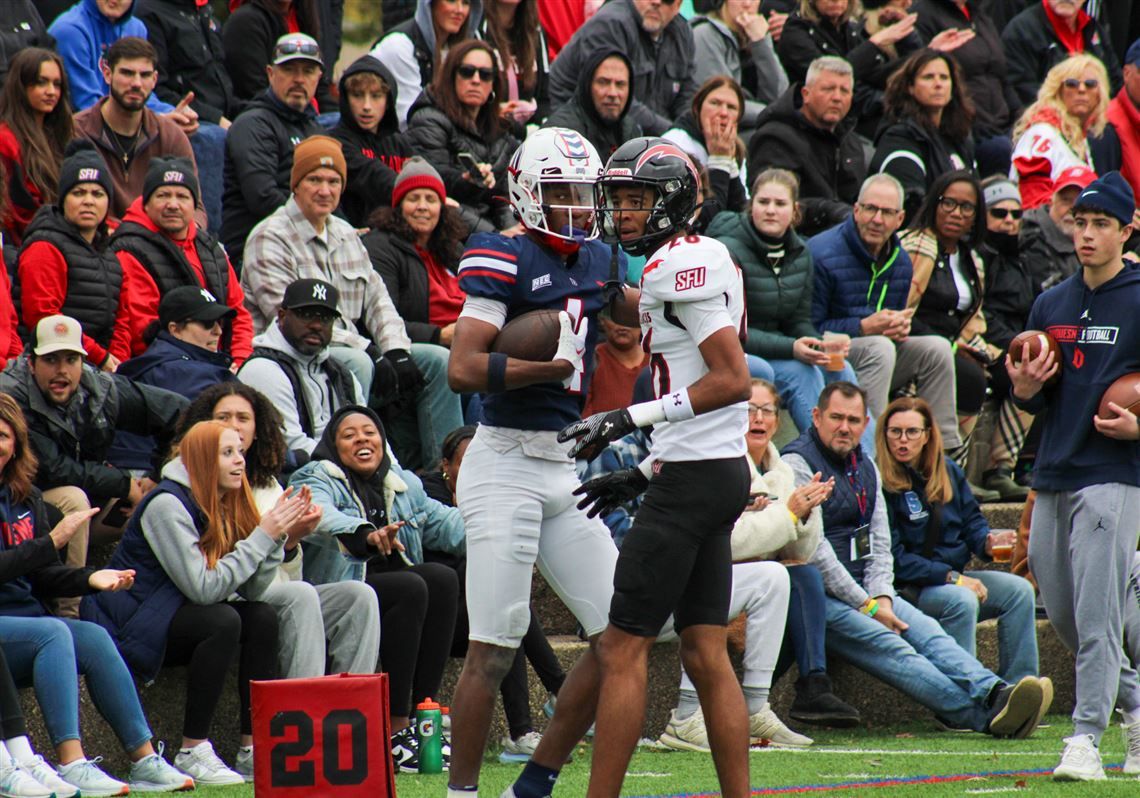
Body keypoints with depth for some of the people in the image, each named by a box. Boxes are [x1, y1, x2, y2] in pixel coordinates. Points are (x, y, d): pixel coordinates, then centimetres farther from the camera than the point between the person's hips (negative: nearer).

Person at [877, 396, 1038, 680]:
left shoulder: (948, 470, 11)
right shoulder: (881, 484, -12)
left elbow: (971, 521, 17)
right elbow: (894, 559, -15)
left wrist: (988, 542, -8)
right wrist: (951, 577, -19)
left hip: (955, 576, 7)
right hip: (908, 588, -7)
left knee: (1020, 591, -13)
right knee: (961, 600, -34)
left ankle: (1018, 686, -17)